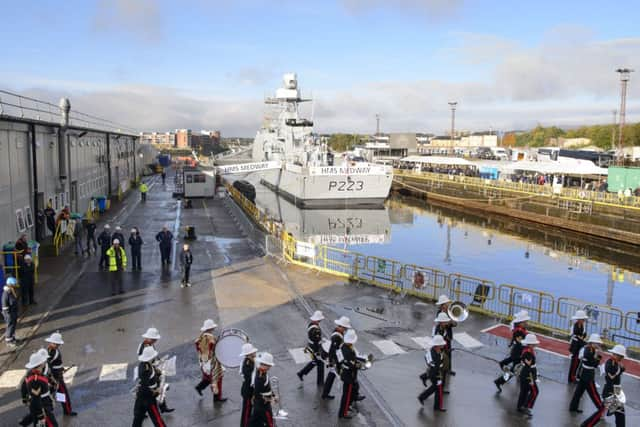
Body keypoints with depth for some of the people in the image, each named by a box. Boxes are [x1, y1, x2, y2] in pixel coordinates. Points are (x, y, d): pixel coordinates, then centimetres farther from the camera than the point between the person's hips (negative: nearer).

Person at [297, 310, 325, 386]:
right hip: (315, 349, -9)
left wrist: (307, 347, 23)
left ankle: (301, 373, 32)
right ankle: (320, 382, 27)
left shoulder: (311, 324, -2)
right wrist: (317, 353, -20)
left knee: (315, 362, 26)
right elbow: (316, 342, -28)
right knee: (320, 364, 10)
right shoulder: (315, 329, -32)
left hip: (310, 346, 9)